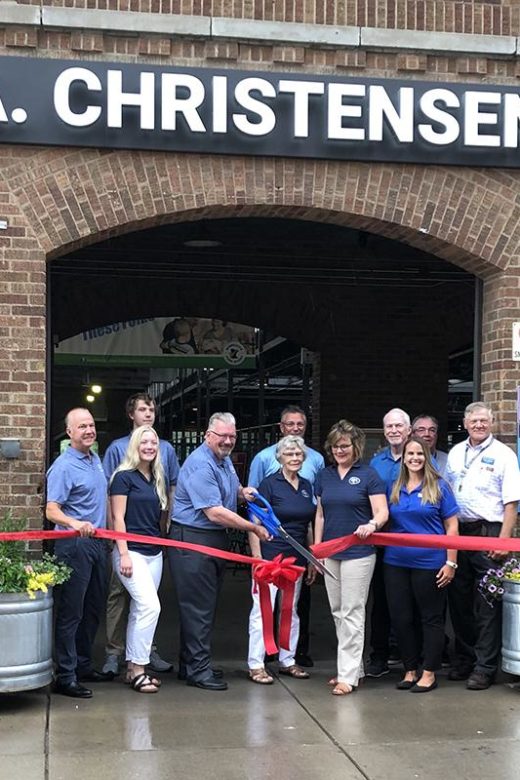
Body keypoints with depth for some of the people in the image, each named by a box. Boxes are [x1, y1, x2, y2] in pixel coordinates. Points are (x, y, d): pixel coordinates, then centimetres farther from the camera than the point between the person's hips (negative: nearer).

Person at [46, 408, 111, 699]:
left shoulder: (96, 459, 12)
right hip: (74, 545, -9)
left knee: (94, 609, 15)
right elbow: (52, 511, -20)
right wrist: (75, 523, -38)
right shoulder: (64, 467, -13)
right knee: (71, 611, -5)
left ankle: (84, 665, 27)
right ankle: (66, 676, 1)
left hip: (97, 543, 9)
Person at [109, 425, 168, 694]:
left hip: (154, 553, 7)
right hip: (132, 551, -7)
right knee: (150, 606, -16)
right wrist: (123, 554, -15)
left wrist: (161, 544, 12)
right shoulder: (124, 477, -6)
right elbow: (118, 518, -10)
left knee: (139, 611, 10)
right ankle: (138, 669, -8)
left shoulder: (155, 479, 14)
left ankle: (133, 667, 16)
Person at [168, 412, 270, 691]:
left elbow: (231, 488, 28)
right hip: (192, 540, -10)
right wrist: (254, 528, -19)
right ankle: (198, 669, 1)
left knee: (207, 605, 15)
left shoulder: (224, 459, 11)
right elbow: (214, 513, -24)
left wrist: (242, 492, 2)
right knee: (198, 606, -5)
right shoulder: (200, 464, -20)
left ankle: (192, 663, 25)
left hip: (217, 540, 10)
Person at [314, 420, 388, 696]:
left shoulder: (368, 474, -5)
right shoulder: (324, 476, 10)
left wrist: (372, 524, -31)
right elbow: (320, 515, 14)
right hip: (330, 553, 6)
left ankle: (348, 675, 0)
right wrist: (316, 549, 10)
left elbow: (382, 513, -10)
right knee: (338, 612, 12)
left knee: (352, 613, -4)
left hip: (358, 553, -6)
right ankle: (354, 667, 23)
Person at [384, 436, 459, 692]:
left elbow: (452, 527, -3)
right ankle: (410, 670, 22)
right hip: (396, 563, 4)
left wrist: (451, 562, -7)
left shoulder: (439, 487, -2)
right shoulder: (394, 489, 8)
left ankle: (429, 673, 15)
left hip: (429, 564, -4)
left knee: (431, 618, 6)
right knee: (400, 618, 8)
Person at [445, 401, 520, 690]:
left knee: (487, 605, -3)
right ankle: (465, 659, 24)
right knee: (459, 599, 12)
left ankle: (484, 667, 3)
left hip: (488, 532, -6)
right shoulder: (455, 453, 12)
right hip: (457, 532, 6)